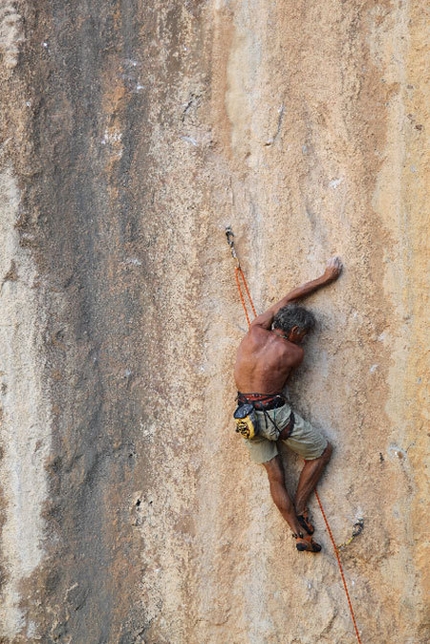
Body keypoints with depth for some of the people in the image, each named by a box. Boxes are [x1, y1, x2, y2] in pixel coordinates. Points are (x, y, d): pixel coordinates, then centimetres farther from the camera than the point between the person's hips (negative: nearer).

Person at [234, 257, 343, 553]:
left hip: (246, 415, 6)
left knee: (275, 476, 10)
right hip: (274, 414, -6)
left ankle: (300, 533, 9)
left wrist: (325, 279, 20)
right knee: (323, 451, 15)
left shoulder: (256, 331, 2)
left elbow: (287, 299, 13)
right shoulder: (295, 352, -11)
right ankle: (300, 507, 14)